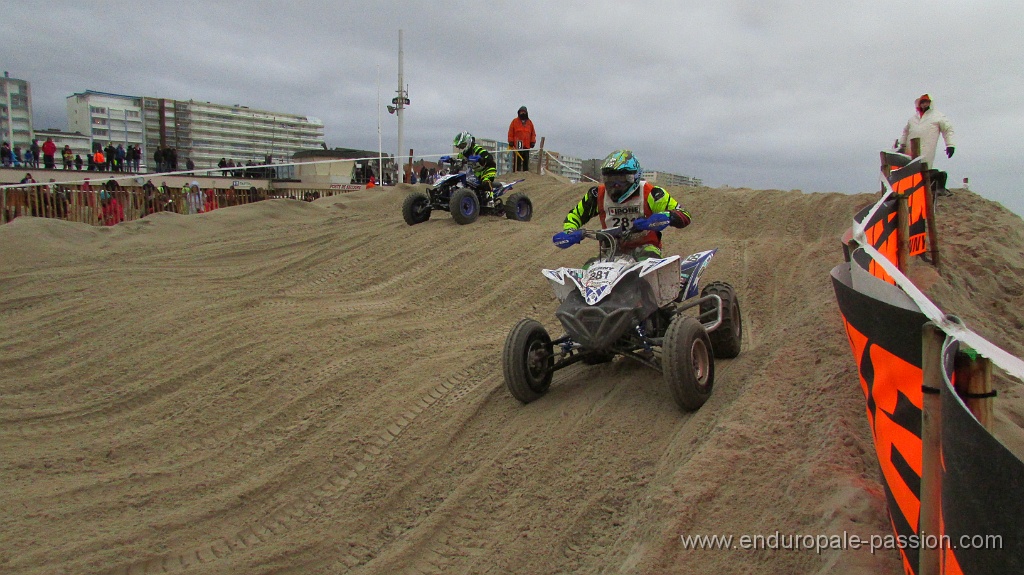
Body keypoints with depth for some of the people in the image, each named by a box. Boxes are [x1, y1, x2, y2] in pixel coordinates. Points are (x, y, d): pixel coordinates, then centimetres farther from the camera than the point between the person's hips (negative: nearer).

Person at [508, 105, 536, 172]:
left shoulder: (530, 122, 13)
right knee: (517, 160, -6)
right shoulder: (515, 121, 5)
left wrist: (532, 141, 6)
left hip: (527, 145, 3)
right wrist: (511, 141, -3)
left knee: (526, 160, 6)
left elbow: (533, 133, 14)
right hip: (517, 145, -3)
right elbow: (511, 132, 3)